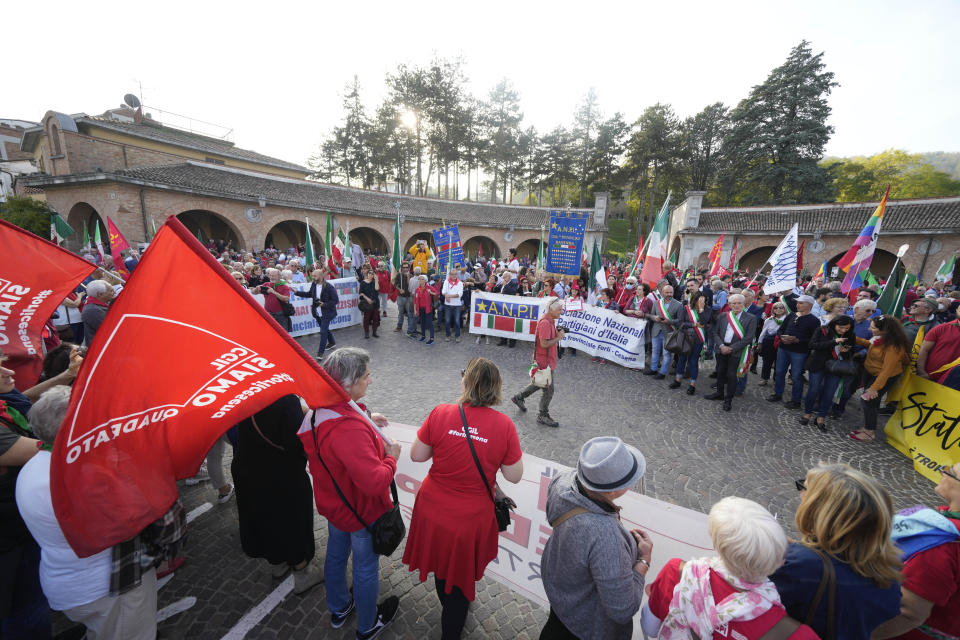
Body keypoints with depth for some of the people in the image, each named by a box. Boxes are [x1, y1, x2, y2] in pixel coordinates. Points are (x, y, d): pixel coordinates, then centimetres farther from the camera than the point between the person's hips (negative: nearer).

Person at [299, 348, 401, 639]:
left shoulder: (319, 410, -13)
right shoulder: (350, 429, -41)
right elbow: (375, 482, -41)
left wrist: (365, 420, 2)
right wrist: (391, 457, -23)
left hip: (333, 503, 8)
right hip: (362, 511, -8)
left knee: (336, 555, 30)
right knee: (366, 569, 19)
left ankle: (338, 609, 58)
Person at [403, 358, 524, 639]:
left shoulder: (440, 414, -21)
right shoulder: (504, 425, -22)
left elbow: (417, 456, -10)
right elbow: (514, 476, -13)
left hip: (433, 509, 2)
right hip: (473, 517, -2)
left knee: (442, 561, 33)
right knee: (462, 572, 27)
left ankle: (448, 603, 63)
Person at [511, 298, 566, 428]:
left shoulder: (550, 320, 8)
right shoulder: (545, 323, -25)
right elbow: (544, 344, -29)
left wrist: (558, 333, 0)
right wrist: (559, 338, -18)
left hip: (547, 360, 10)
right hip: (544, 361, -10)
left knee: (540, 383, 25)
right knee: (548, 390, 3)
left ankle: (519, 398, 39)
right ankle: (543, 416, 20)